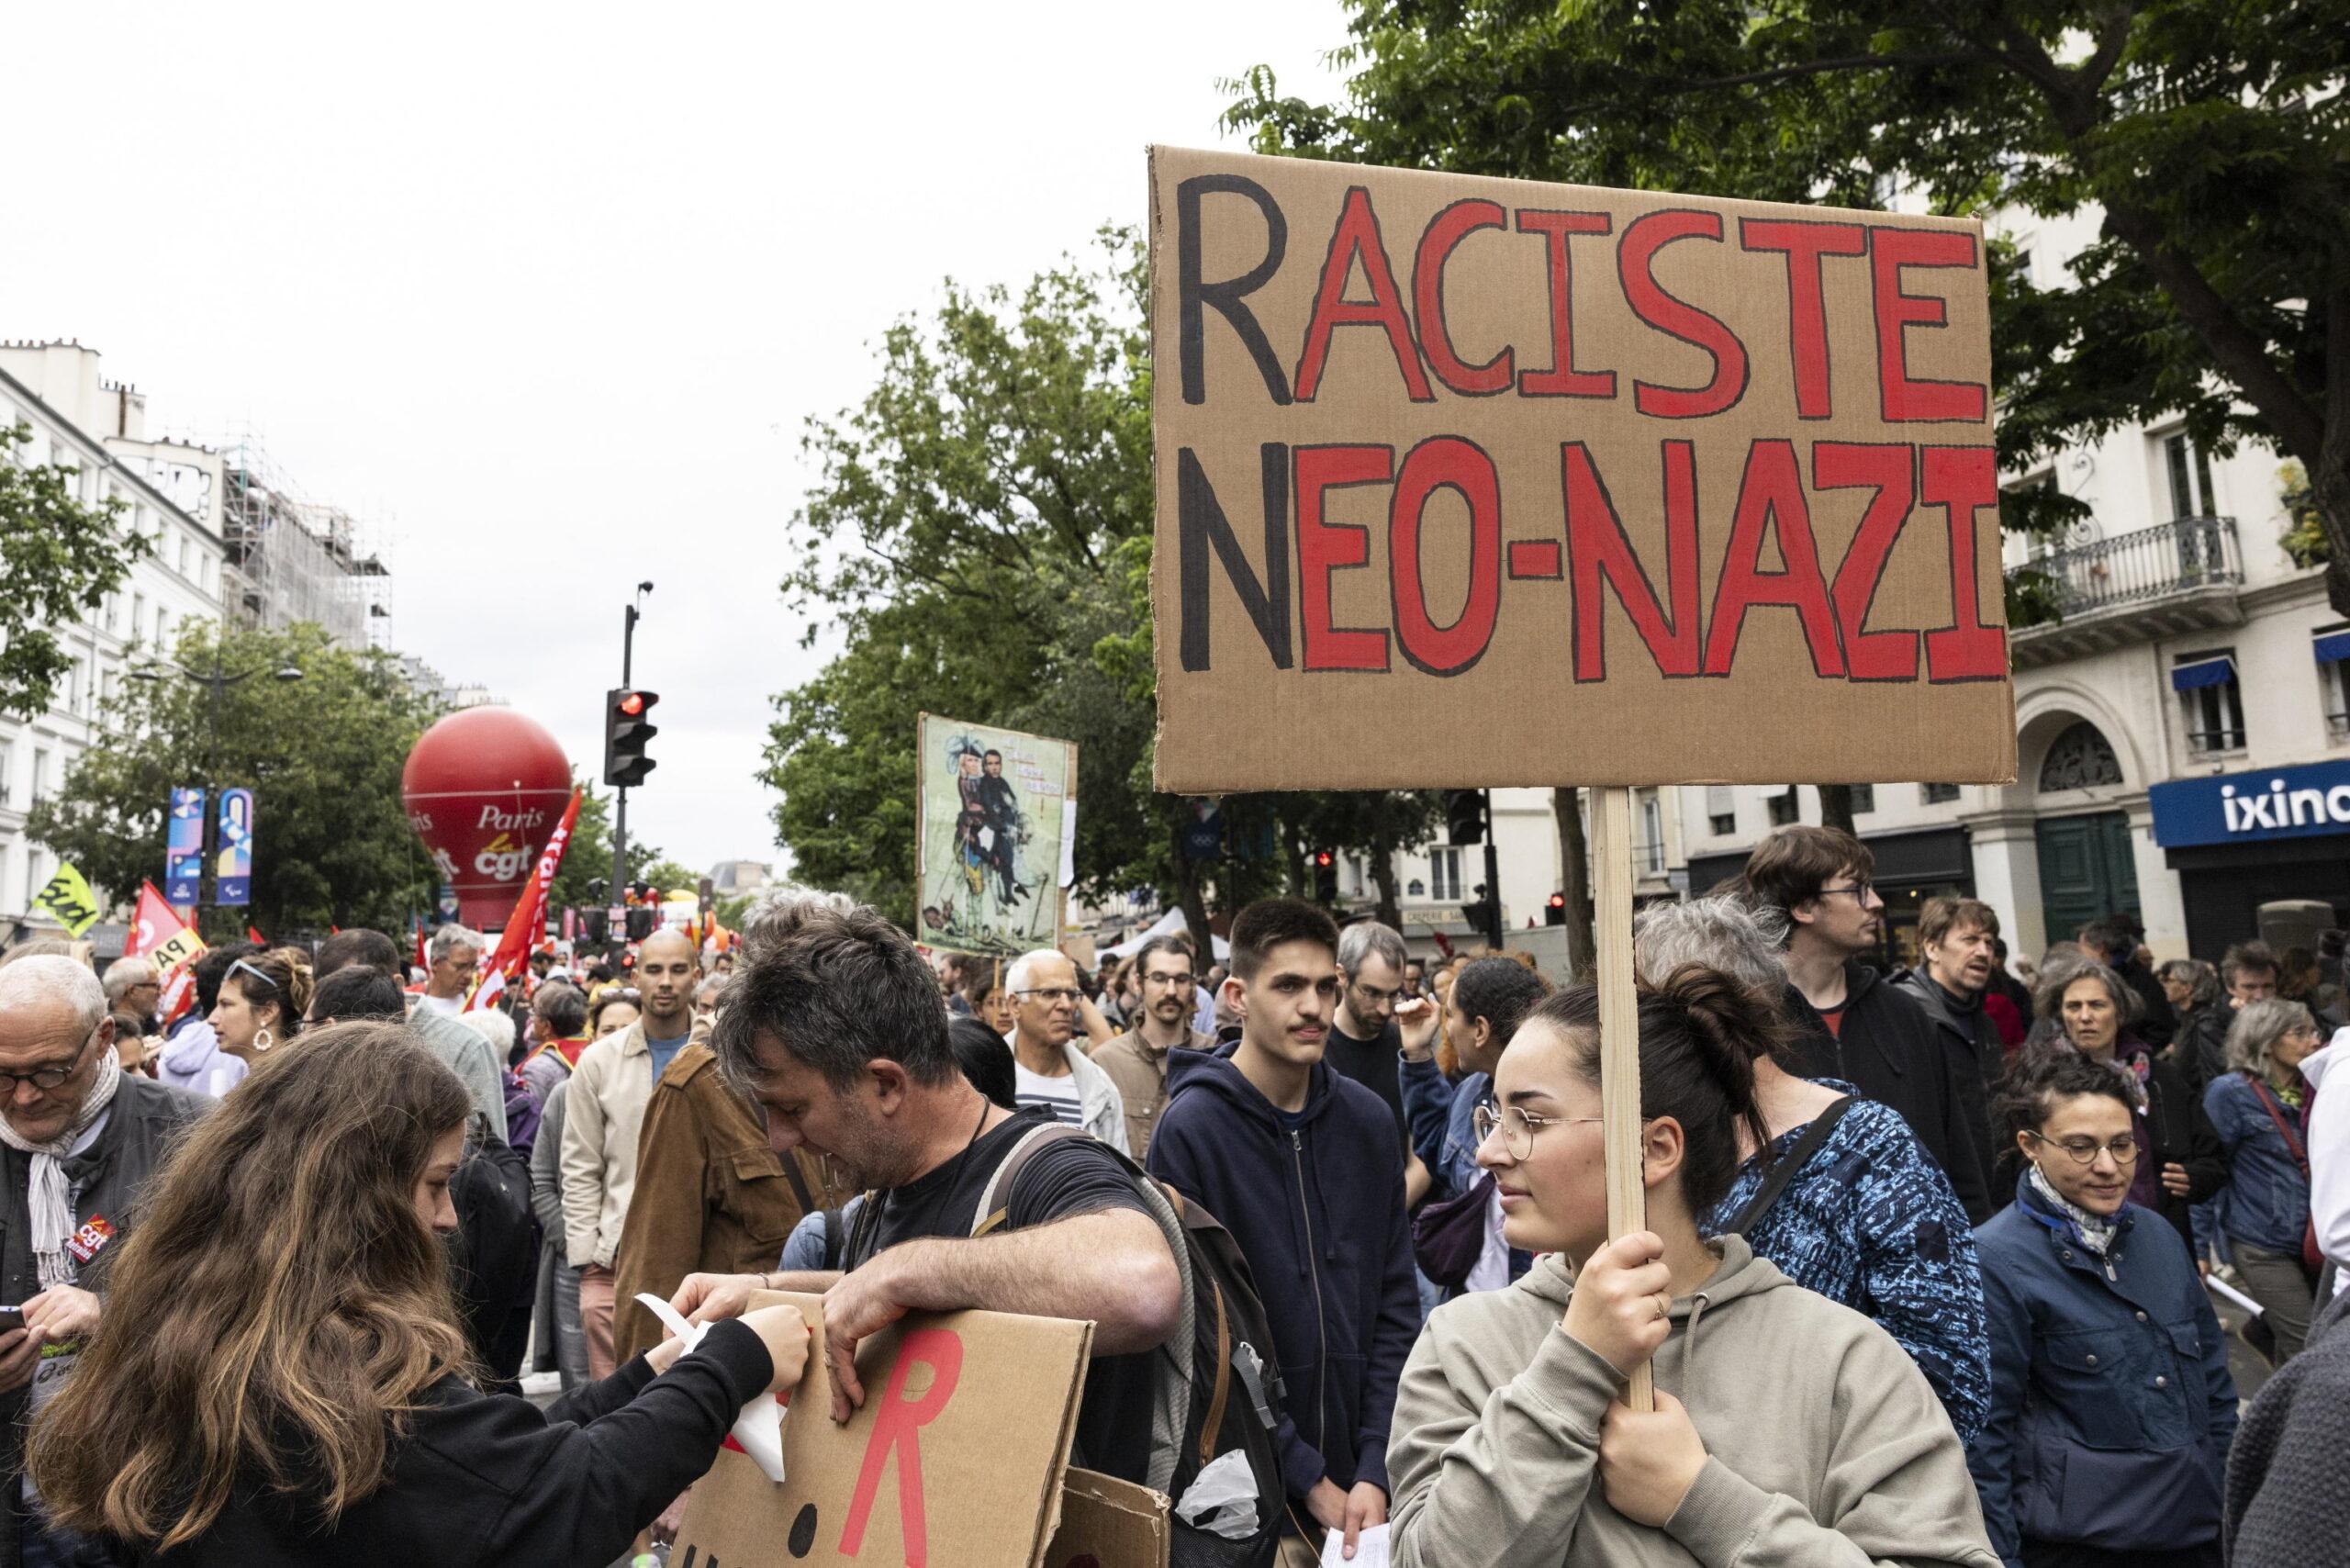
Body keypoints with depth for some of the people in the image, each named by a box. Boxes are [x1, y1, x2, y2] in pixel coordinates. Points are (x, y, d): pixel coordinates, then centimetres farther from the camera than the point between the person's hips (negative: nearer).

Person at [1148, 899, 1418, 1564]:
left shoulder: (1367, 1120, 0)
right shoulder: (1190, 1128, -13)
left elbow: (1394, 1308, 3)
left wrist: (1375, 1471, -4)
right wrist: (1308, 1477, -13)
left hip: (1359, 1479, 4)